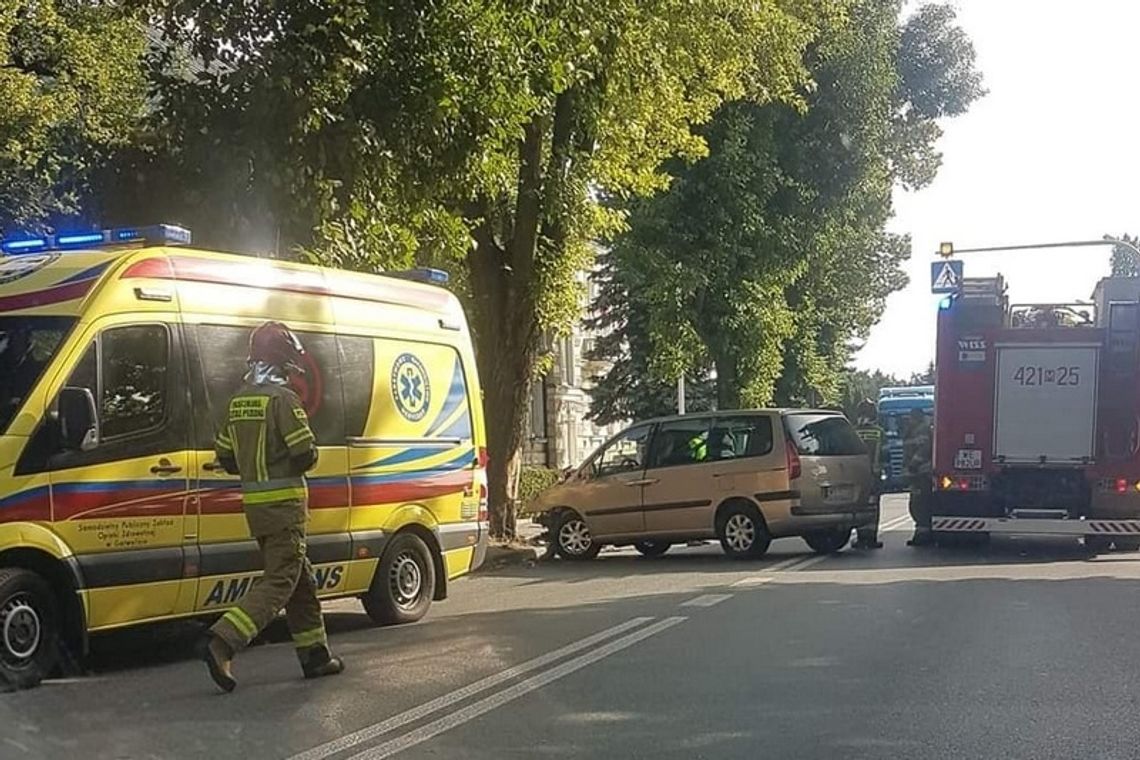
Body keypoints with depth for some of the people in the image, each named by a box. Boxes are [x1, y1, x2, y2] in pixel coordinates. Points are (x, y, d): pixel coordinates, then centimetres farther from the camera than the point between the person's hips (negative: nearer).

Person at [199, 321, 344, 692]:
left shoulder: (239, 401, 11)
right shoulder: (282, 398, -14)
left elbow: (225, 457, 14)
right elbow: (306, 454, -17)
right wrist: (289, 466, 4)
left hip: (254, 502, 9)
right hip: (284, 502, -9)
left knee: (300, 578, 16)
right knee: (279, 582, -6)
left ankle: (314, 654, 21)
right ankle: (221, 643, -18)